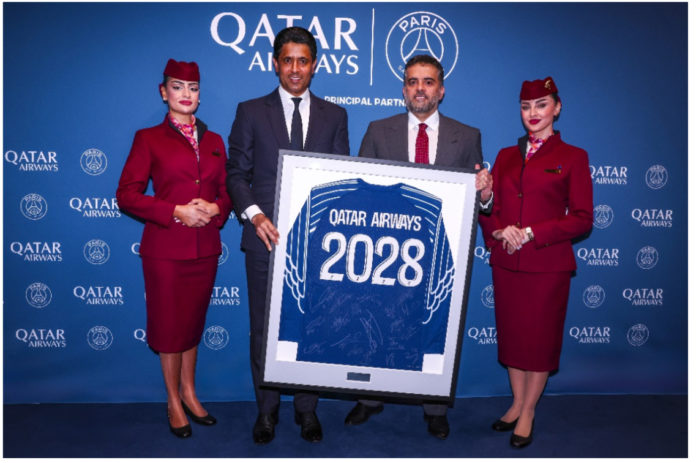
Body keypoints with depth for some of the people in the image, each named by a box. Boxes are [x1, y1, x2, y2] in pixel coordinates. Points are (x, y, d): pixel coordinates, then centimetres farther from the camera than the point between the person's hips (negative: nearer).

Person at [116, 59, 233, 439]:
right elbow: (126, 194, -6)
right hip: (166, 248, -4)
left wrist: (216, 208, -8)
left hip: (205, 247, 4)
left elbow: (227, 190, 15)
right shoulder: (148, 139, -1)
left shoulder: (213, 141, 11)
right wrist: (176, 212, -16)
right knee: (169, 325, 6)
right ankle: (173, 401, 25)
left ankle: (189, 392, 32)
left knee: (193, 322, 15)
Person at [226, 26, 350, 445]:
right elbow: (236, 173, 2)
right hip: (267, 238, -1)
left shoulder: (334, 116, 10)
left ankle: (307, 408, 25)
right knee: (265, 327, 8)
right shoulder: (251, 112, 6)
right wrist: (254, 214, -15)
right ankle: (267, 409, 25)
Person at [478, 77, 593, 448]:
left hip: (547, 264, -4)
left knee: (540, 337, 5)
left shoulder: (573, 157, -1)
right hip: (506, 263, 4)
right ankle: (516, 404, 29)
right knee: (511, 334, 12)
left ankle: (527, 412, 21)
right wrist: (500, 231, -11)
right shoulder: (505, 156, 11)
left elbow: (582, 218, -6)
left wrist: (531, 233, -16)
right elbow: (489, 208, 11)